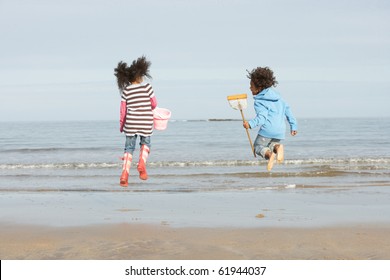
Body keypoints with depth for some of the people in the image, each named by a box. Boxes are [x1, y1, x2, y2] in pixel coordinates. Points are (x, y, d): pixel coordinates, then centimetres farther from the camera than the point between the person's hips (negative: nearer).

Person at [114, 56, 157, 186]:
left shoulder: (126, 91, 0)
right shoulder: (147, 87, -5)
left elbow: (123, 110, 3)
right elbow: (154, 104, 1)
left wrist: (121, 124, 15)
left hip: (131, 122, 1)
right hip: (146, 123, -1)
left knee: (129, 148, 10)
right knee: (145, 143, 23)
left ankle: (124, 174, -2)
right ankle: (142, 163, -2)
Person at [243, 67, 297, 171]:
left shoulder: (259, 102, -7)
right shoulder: (277, 95, 15)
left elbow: (261, 118, -21)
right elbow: (287, 110, 16)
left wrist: (250, 124, -34)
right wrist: (293, 125, 20)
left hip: (267, 130, -6)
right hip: (280, 130, 6)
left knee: (258, 147, 13)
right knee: (272, 144, 27)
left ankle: (269, 154, -21)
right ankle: (277, 147, -10)